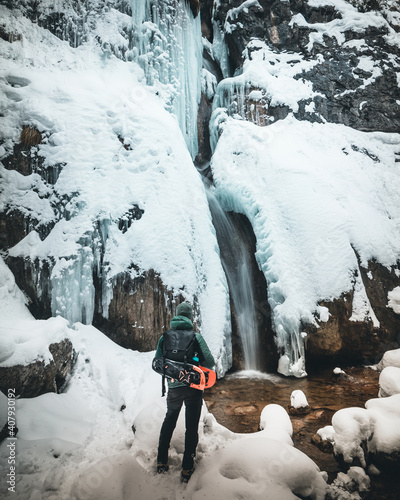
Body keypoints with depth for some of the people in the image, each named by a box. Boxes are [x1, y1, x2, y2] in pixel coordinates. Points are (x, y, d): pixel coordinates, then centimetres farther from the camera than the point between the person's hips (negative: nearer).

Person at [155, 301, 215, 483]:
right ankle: (187, 469, 20)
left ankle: (162, 462, 31)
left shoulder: (165, 337, -3)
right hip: (194, 387, -2)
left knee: (169, 421, 25)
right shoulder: (196, 336, -11)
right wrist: (201, 366, 5)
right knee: (192, 426, 13)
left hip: (174, 387, 3)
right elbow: (209, 362, -14)